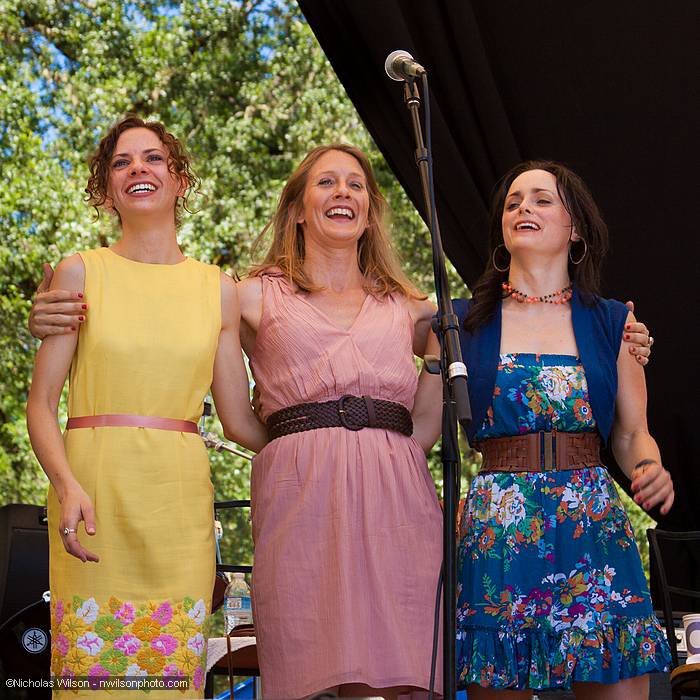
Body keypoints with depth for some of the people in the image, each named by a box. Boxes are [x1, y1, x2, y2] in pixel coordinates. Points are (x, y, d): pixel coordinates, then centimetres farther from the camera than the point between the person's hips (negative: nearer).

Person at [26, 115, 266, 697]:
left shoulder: (218, 289, 11)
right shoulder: (80, 273, 5)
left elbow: (240, 419, 13)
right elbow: (41, 402, 1)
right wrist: (68, 486, -15)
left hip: (182, 501, 2)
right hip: (94, 499, -2)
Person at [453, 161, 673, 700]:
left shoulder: (614, 323, 10)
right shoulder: (465, 323, 8)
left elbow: (632, 433, 9)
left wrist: (651, 470, -8)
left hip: (595, 527, 1)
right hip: (497, 531, -1)